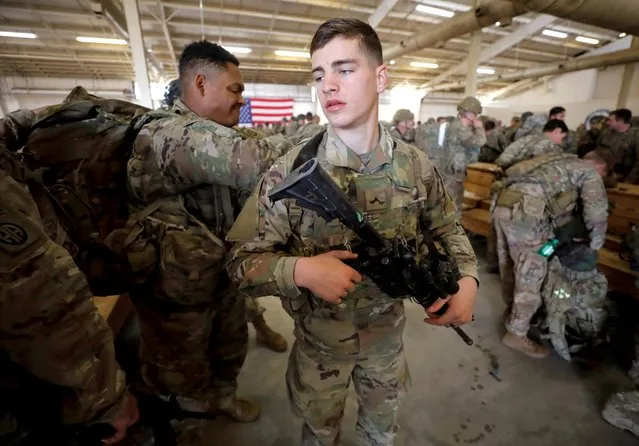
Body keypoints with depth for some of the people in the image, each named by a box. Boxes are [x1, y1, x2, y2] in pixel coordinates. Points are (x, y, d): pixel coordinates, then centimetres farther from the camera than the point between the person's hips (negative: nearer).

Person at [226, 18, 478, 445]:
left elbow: (448, 231, 4)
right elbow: (242, 261, -18)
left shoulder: (417, 167, -12)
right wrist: (301, 269, -36)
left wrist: (467, 279, -14)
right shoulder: (290, 171, -21)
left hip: (387, 331, 3)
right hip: (319, 338, -2)